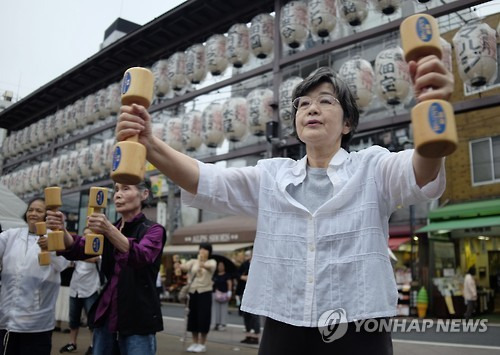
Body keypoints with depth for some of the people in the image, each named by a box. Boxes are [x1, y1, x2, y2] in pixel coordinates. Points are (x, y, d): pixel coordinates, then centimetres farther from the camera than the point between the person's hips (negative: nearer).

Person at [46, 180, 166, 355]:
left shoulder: (153, 230, -3)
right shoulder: (108, 230, 13)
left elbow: (141, 256, -24)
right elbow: (77, 250, -3)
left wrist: (109, 230, -38)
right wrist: (61, 230, -23)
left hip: (137, 322, -5)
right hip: (105, 318, 5)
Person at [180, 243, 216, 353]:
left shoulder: (212, 262, 0)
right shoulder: (193, 261, 9)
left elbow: (209, 266, -25)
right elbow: (182, 266, -8)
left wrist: (202, 264, -49)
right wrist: (185, 267, -35)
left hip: (205, 292, -3)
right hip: (192, 292, 4)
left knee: (203, 318, -3)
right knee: (193, 317, 8)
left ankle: (202, 344, 10)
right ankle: (195, 343, 21)